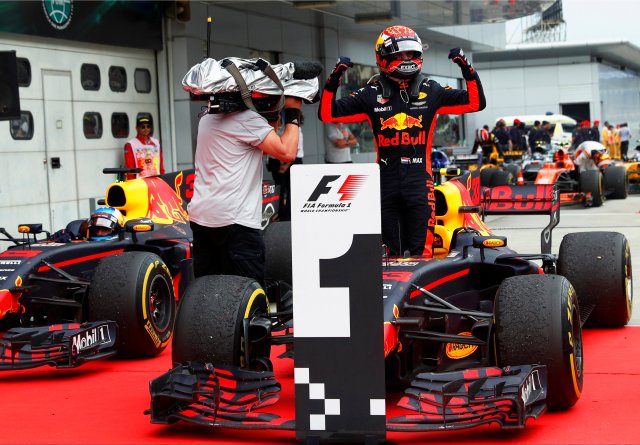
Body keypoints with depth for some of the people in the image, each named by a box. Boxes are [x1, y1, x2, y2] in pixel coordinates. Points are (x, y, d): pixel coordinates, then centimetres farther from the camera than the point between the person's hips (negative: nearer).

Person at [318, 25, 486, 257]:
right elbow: (327, 114, 3)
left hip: (420, 179, -1)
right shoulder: (371, 94, 5)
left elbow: (476, 102, 5)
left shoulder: (431, 91, 7)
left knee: (421, 251, -4)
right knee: (394, 252, 9)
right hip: (386, 180, 1)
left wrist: (467, 70, -7)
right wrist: (333, 80, -9)